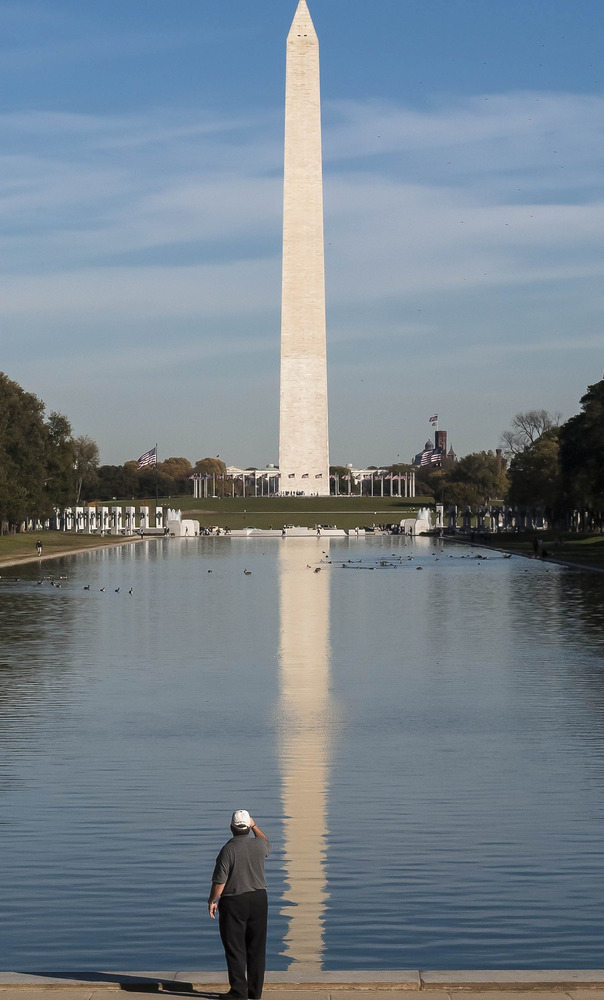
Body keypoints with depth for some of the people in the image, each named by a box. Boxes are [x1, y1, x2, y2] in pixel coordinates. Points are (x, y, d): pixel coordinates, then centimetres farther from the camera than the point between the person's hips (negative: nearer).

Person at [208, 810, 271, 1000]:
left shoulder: (228, 850, -16)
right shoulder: (259, 845, -4)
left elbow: (219, 882, -15)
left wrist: (212, 901, -1)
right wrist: (254, 826, 33)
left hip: (233, 902, -4)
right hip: (258, 899, 4)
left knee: (235, 948, 3)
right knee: (257, 948, 11)